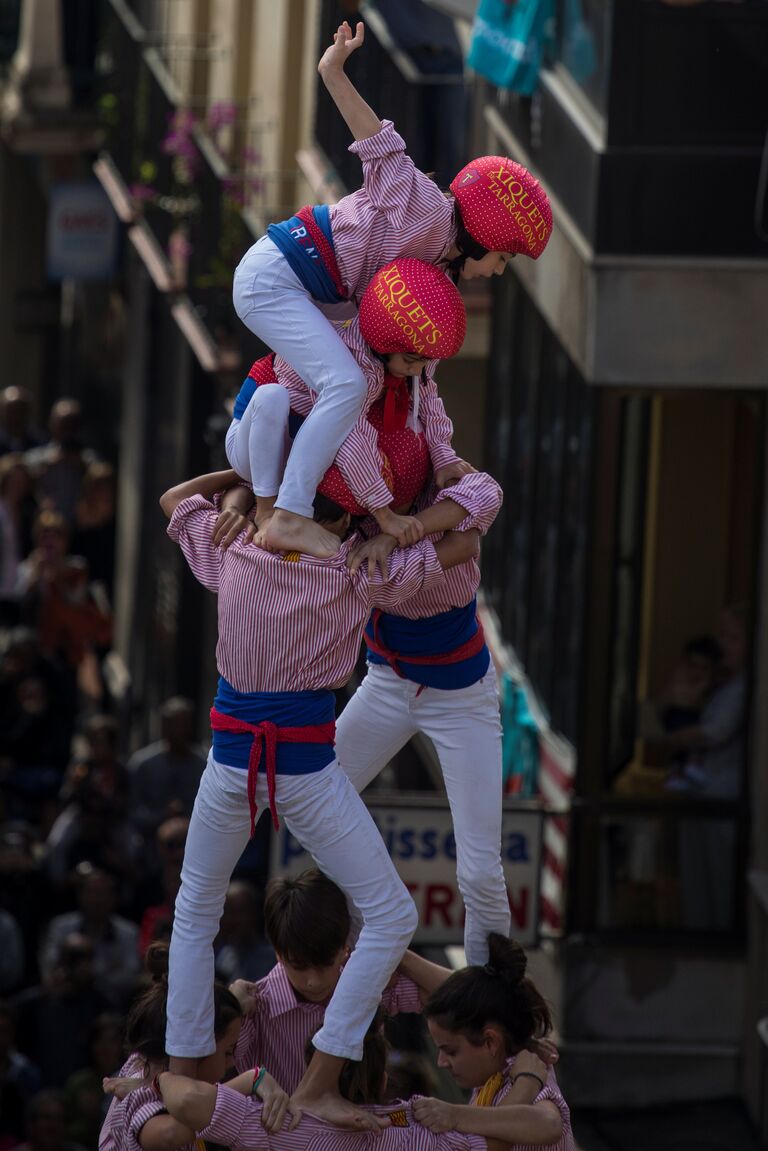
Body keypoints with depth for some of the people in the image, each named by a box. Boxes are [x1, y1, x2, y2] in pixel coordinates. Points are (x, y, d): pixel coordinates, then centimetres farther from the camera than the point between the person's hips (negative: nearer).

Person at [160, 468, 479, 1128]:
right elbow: (465, 545, -2)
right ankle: (320, 1084, -3)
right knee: (392, 917, 6)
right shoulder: (357, 576, -9)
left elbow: (173, 498, 20)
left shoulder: (234, 555, -1)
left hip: (231, 761, 4)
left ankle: (184, 1075, 19)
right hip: (306, 770, -4)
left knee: (195, 912, 24)